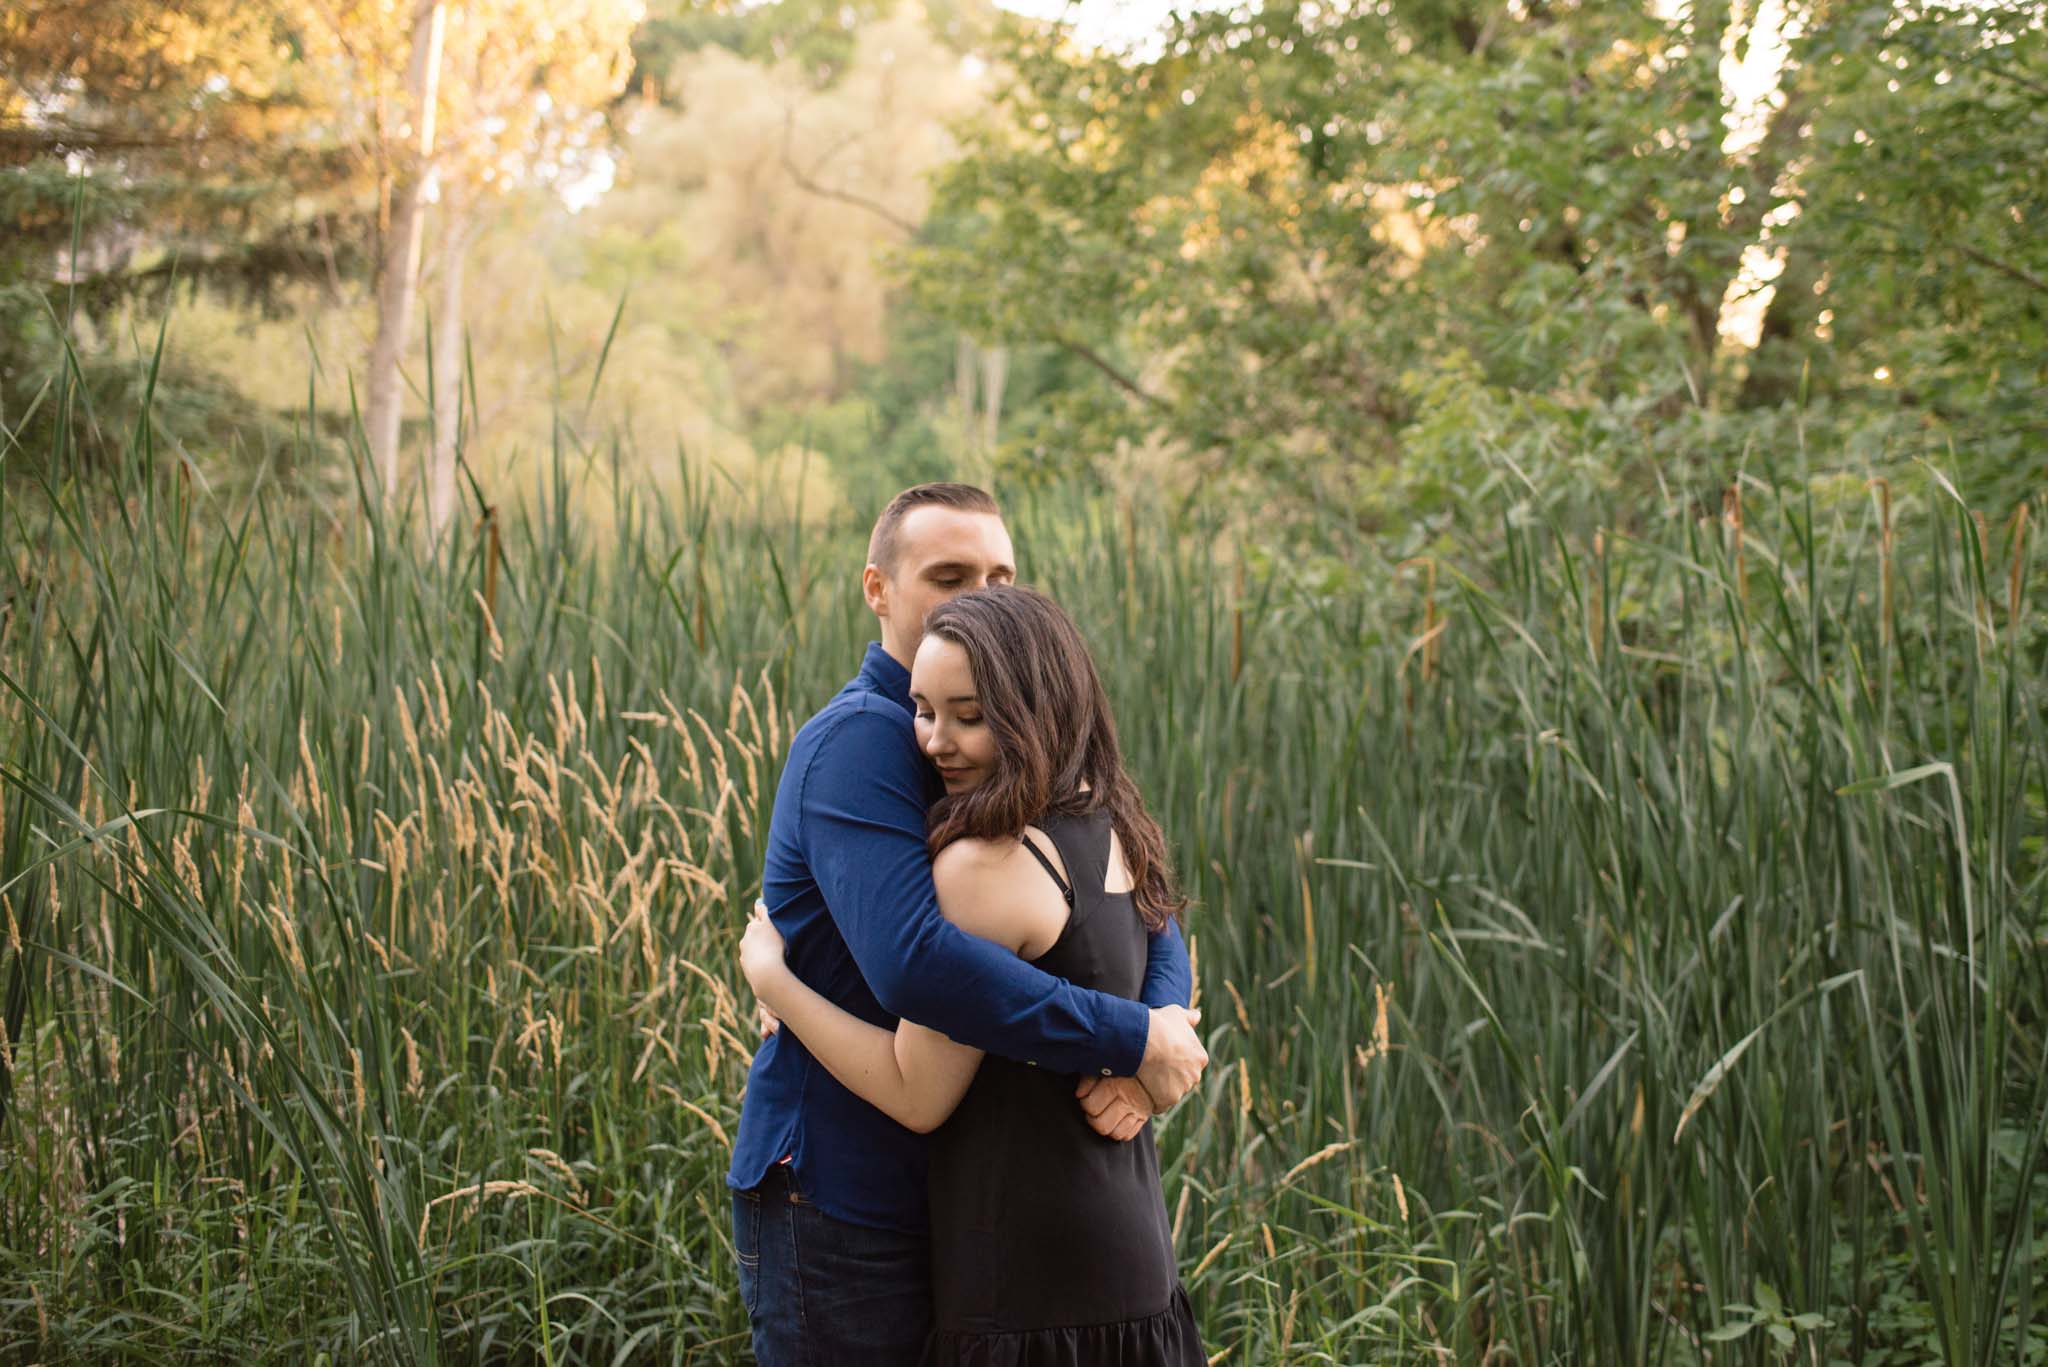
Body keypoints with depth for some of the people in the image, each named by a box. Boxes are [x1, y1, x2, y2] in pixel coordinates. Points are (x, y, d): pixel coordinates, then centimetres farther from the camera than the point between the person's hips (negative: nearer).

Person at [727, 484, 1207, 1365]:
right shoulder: (858, 738, -17)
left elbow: (1147, 918, 4)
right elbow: (913, 960, -31)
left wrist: (1148, 1046, -18)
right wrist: (1133, 1038, -26)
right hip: (839, 1204, -8)